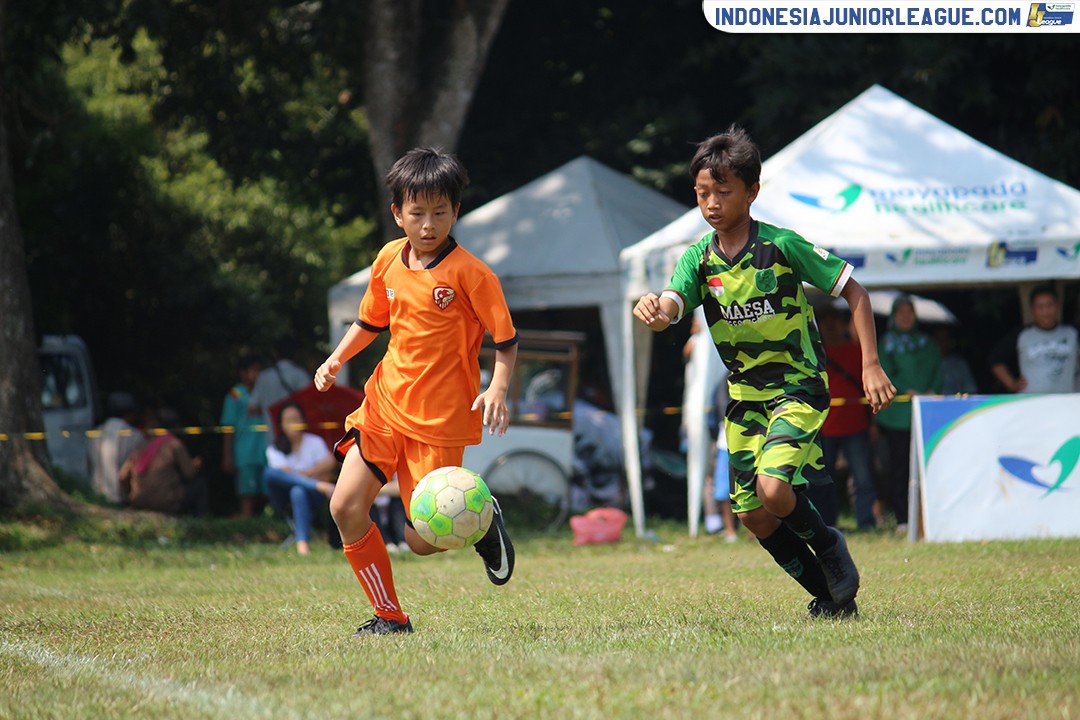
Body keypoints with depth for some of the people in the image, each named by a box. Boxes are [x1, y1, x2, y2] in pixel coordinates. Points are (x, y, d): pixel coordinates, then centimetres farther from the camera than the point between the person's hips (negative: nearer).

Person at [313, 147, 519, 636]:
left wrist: (497, 389, -22)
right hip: (384, 404, 6)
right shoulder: (388, 261, 5)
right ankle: (390, 617, 6)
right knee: (345, 508, -7)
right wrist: (336, 360, 8)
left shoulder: (469, 273, -12)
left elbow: (506, 339, -7)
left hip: (439, 419, -5)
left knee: (422, 539, -8)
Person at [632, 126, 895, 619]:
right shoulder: (699, 258, -3)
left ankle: (829, 545, 6)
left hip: (798, 387, -5)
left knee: (773, 490, -25)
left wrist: (870, 365, -15)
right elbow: (670, 309, -21)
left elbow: (854, 293, -7)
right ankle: (829, 597, 23)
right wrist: (653, 309, -46)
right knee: (753, 516, 5)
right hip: (744, 395, 6)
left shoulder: (782, 246, -15)